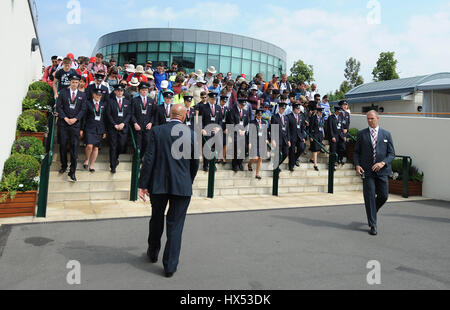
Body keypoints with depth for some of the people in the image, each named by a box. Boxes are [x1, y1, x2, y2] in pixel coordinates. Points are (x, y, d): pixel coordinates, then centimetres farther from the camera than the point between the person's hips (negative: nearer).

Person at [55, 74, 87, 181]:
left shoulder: (82, 95, 9)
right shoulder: (63, 92, 8)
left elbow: (83, 109, 5)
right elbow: (58, 106, 3)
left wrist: (75, 119, -9)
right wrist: (65, 118, -8)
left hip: (76, 124, 0)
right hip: (63, 123, 1)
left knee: (74, 147, -5)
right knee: (63, 145, 6)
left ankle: (72, 172, -1)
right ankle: (64, 166, 24)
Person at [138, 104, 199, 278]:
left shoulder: (157, 131, -4)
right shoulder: (192, 135, -3)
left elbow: (149, 159, -7)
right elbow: (195, 164, 4)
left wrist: (143, 184, -3)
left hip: (158, 185, 1)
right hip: (182, 186, -1)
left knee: (156, 220, 21)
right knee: (175, 226, 7)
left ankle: (153, 253, 40)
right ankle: (170, 266, 12)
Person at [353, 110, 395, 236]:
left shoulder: (386, 134, 7)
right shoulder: (361, 134, 7)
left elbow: (392, 153, 5)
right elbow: (356, 152, 9)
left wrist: (383, 163, -13)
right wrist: (357, 165, -8)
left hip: (382, 171, 1)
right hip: (367, 171, -1)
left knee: (383, 196, 4)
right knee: (370, 197, -2)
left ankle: (372, 211, 36)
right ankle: (373, 225, 8)